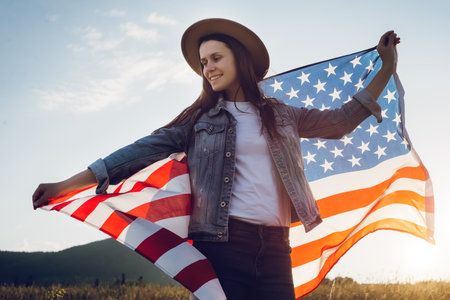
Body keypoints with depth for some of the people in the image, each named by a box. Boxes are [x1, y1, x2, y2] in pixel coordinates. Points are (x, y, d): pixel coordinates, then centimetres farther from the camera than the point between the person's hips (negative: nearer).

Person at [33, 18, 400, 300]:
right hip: (221, 244, -2)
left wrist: (387, 70, 21)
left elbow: (339, 122, 19)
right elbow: (144, 150, 4)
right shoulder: (200, 119, 9)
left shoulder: (280, 116, 14)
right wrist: (65, 185, 0)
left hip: (274, 250, 2)